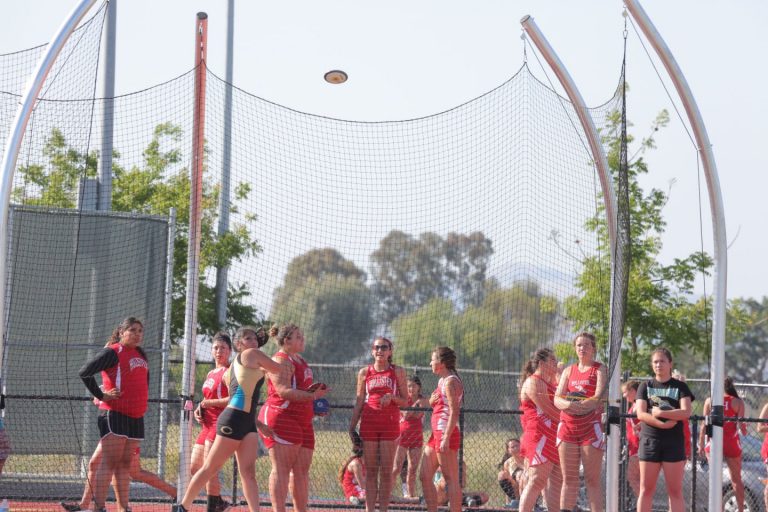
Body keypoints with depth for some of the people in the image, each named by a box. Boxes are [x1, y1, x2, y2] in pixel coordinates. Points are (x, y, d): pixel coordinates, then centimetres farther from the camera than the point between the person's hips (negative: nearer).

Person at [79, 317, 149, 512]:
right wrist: (101, 395, -12)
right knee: (109, 463, -10)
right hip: (114, 415, -7)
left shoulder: (140, 354, 16)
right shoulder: (113, 352, -7)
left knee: (125, 464, 9)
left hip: (136, 418, 7)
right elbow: (85, 372, -14)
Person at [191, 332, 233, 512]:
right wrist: (199, 410, 9)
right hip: (207, 424, 10)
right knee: (194, 469, 10)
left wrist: (207, 403, -15)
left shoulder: (228, 372, -8)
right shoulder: (211, 374, 19)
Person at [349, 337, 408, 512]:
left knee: (386, 471, -3)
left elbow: (405, 401, 7)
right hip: (368, 424, 1)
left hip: (390, 425, -1)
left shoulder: (397, 372, 6)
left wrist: (391, 397, -13)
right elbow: (359, 402, 12)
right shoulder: (364, 372, 10)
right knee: (370, 470, 1)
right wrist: (352, 427, 5)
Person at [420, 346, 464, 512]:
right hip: (436, 433, 10)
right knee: (425, 476, 9)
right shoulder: (442, 381, 19)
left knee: (450, 479, -8)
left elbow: (454, 412, -19)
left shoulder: (450, 381, -11)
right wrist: (431, 401, 4)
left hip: (446, 433, -10)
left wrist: (446, 438, -24)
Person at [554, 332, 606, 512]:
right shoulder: (568, 370, 16)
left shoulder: (600, 369, 3)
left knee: (592, 479, -5)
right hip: (567, 427, 4)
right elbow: (557, 399, 5)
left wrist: (575, 404, -24)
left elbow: (599, 398, -11)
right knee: (569, 479, 4)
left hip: (591, 427, -4)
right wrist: (568, 404, -18)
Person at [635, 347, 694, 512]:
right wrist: (662, 424, -18)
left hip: (673, 442, -1)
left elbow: (686, 412, -9)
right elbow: (640, 413, -4)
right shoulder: (645, 386, 8)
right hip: (649, 441, 1)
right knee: (646, 489, 3)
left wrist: (660, 413, -15)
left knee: (675, 490, 0)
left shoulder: (680, 387, 6)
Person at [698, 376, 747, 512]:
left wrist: (701, 444, 3)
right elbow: (741, 425, -3)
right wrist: (745, 432, 19)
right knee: (736, 479, 12)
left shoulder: (709, 401, 1)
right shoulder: (738, 402, -2)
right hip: (732, 443, 0)